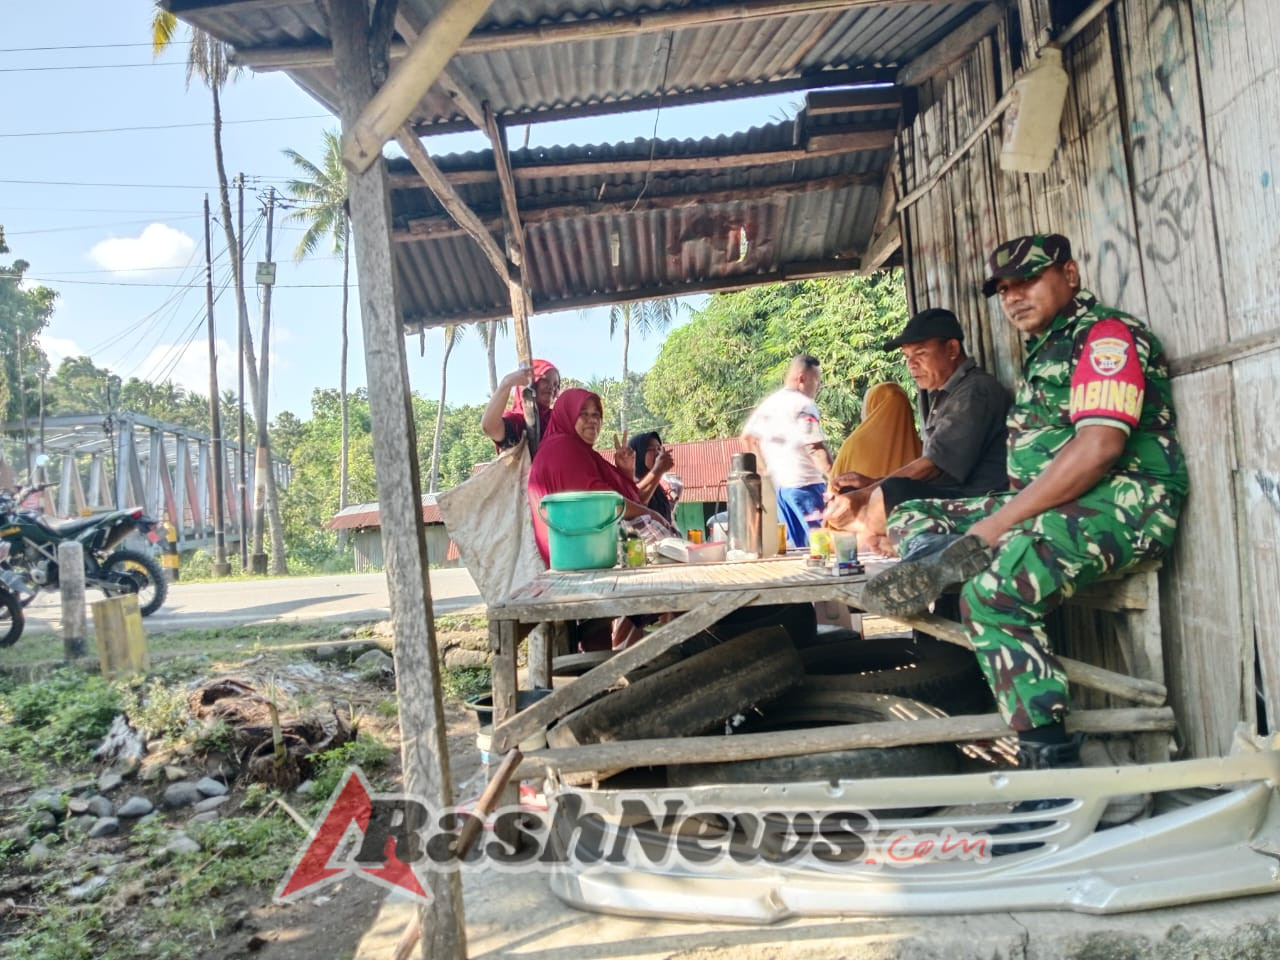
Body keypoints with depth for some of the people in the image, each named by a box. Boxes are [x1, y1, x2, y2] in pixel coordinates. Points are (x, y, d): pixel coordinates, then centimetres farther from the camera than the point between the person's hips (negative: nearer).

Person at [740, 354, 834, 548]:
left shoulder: (768, 403, 12)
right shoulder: (803, 405, -12)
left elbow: (747, 438, 20)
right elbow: (815, 449, -19)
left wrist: (766, 468, 25)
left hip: (779, 483, 8)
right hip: (804, 483, -8)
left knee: (794, 545, 12)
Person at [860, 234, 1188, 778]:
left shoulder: (1107, 334, -5)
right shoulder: (1042, 352, 24)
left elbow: (1098, 448, -20)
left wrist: (999, 523, -20)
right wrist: (995, 520, 1)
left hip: (1120, 502, -9)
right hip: (1052, 504, 10)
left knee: (992, 591, -32)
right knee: (910, 516, 8)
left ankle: (1053, 770, -27)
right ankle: (939, 560, -28)